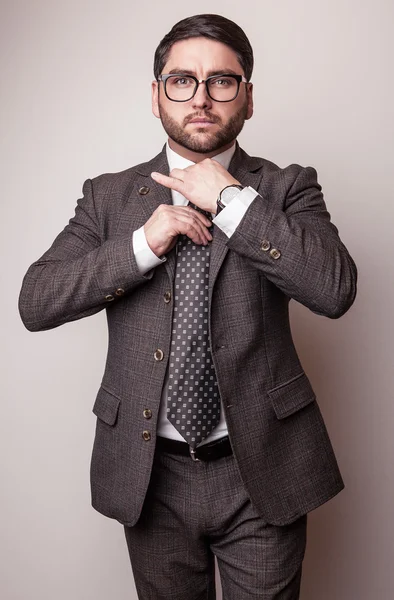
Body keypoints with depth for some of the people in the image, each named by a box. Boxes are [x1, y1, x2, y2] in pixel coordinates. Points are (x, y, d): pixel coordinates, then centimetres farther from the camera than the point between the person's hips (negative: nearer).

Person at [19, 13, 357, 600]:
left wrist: (229, 199, -17)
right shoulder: (109, 195, 3)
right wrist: (142, 245, -17)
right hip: (150, 473, 2)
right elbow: (35, 302, -6)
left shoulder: (287, 188, -1)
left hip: (259, 470, -1)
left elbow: (336, 289, -18)